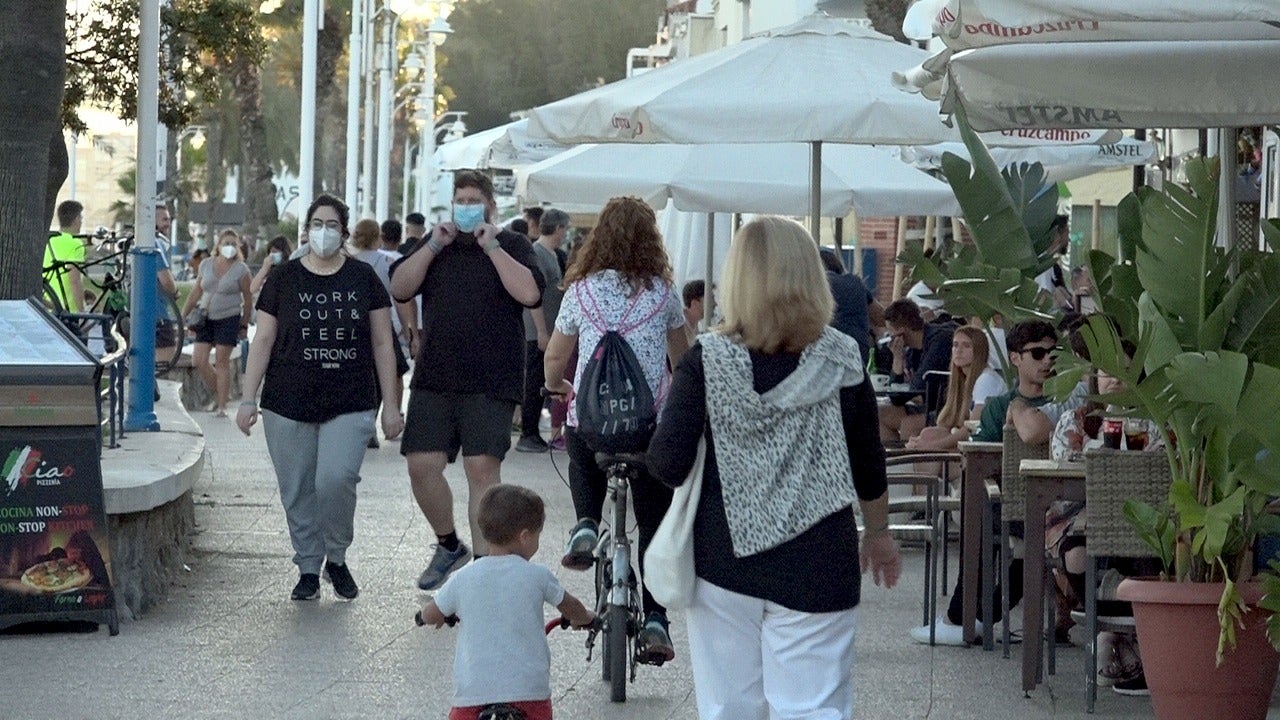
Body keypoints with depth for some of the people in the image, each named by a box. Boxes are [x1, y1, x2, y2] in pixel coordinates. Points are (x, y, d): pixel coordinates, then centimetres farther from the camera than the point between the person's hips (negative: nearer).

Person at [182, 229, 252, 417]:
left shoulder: (241, 269, -4)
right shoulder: (206, 266, 6)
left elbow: (248, 299, 1)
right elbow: (196, 293, 14)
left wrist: (245, 325, 2)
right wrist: (184, 315, 12)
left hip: (228, 319, -4)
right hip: (206, 317, 4)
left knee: (222, 362, -5)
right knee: (199, 361, -3)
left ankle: (222, 405, 2)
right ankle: (217, 394, 19)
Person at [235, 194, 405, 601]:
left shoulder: (363, 279, 7)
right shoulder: (283, 279, 6)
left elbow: (382, 344, 9)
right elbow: (263, 341, 8)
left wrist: (391, 405, 5)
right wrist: (248, 400, 2)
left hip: (349, 405, -1)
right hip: (288, 406, 1)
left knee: (336, 479, -18)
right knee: (297, 492, 2)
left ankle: (337, 558, 5)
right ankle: (308, 570, 16)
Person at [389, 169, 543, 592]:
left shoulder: (512, 246, 4)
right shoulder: (436, 244, 16)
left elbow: (529, 293, -14)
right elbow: (399, 288, 5)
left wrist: (491, 246, -13)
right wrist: (433, 246, -5)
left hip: (491, 383, -4)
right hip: (434, 380, 4)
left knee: (482, 468, -9)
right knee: (422, 465, -2)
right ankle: (448, 545, 21)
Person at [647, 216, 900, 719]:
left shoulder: (707, 362, -7)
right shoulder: (841, 362, -3)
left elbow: (667, 465, -11)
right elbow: (867, 464, 6)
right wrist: (879, 533, 22)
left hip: (724, 563, 0)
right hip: (818, 565, 0)